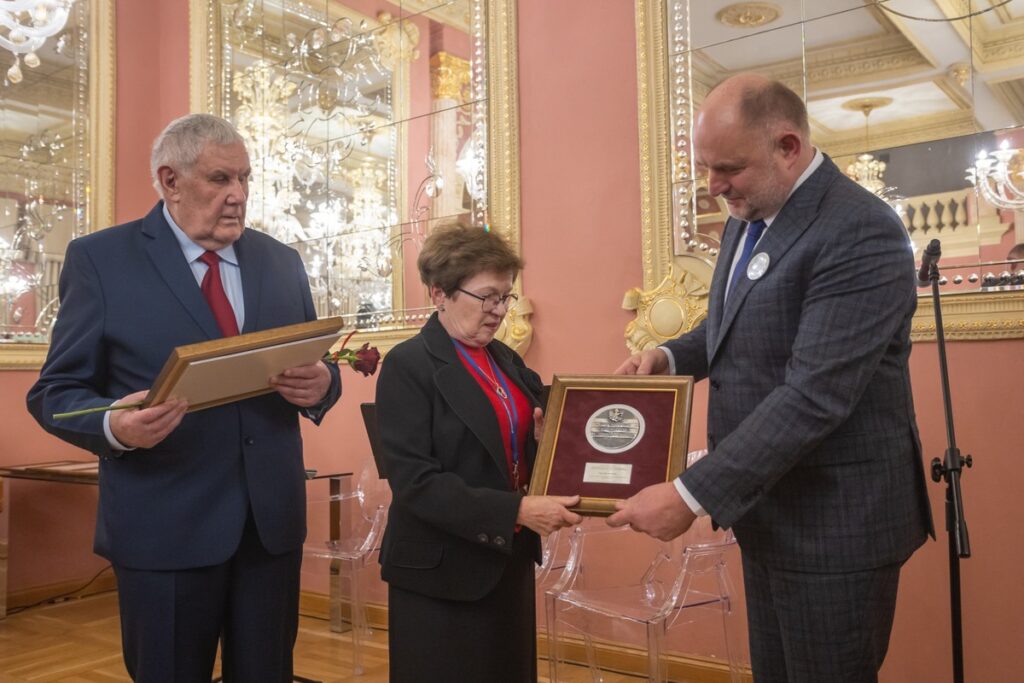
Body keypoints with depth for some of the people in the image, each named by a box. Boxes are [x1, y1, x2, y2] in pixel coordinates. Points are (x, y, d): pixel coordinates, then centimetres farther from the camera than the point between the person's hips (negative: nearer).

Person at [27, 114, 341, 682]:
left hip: (272, 518, 4)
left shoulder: (282, 262, 9)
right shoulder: (100, 258, -2)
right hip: (165, 526, -3)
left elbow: (317, 370, 12)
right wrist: (115, 425, -24)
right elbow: (55, 392, -2)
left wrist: (321, 385, -13)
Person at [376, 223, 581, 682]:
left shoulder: (505, 359, 7)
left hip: (508, 559, 7)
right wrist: (518, 511, -27)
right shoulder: (408, 366, -15)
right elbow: (415, 483, -22)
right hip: (442, 572, -7)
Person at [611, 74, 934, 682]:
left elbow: (814, 396, -29)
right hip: (769, 512, 8)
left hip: (834, 520, -8)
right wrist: (671, 355, 0)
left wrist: (692, 494, -28)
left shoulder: (861, 232, -22)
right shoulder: (747, 220, 8)